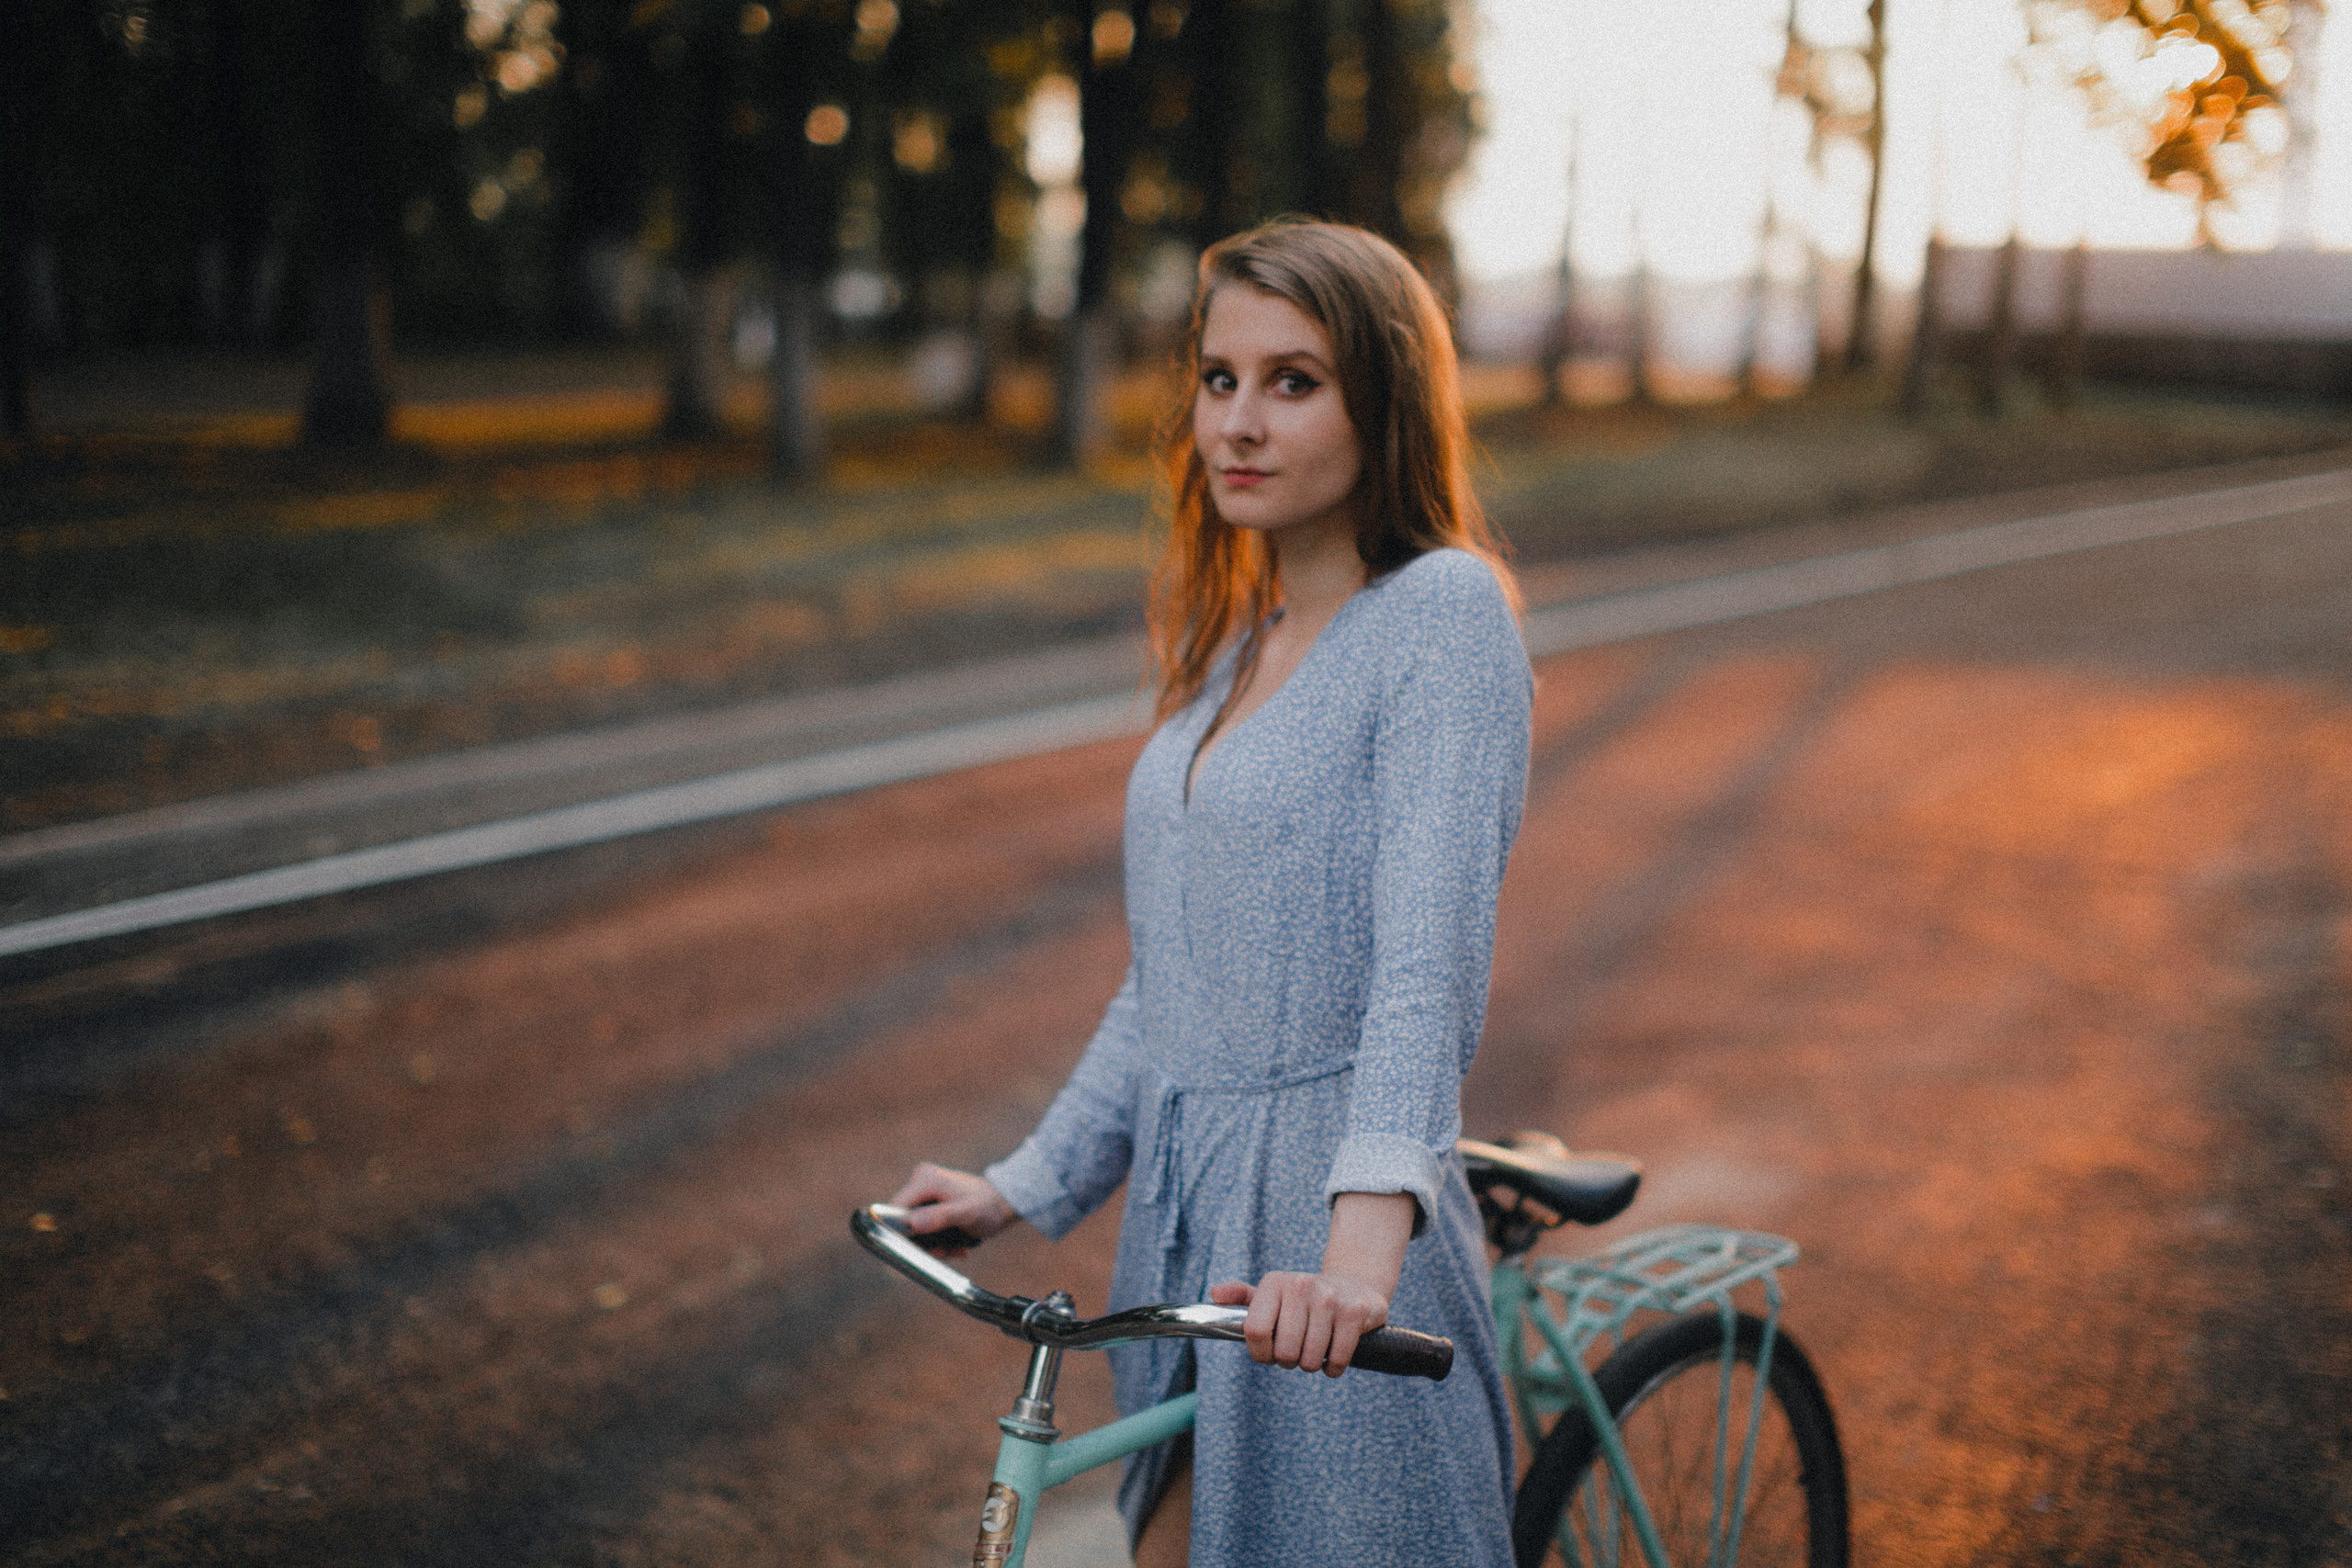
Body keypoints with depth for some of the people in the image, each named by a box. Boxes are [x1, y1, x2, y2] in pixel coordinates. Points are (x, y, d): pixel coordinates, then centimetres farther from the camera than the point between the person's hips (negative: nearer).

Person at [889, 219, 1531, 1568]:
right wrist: (1028, 1185, 17)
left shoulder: (1444, 612, -11)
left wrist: (1364, 1237, -35)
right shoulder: (1226, 642, 14)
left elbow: (1430, 951, -24)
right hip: (1185, 1225, 7)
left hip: (1331, 1273, -7)